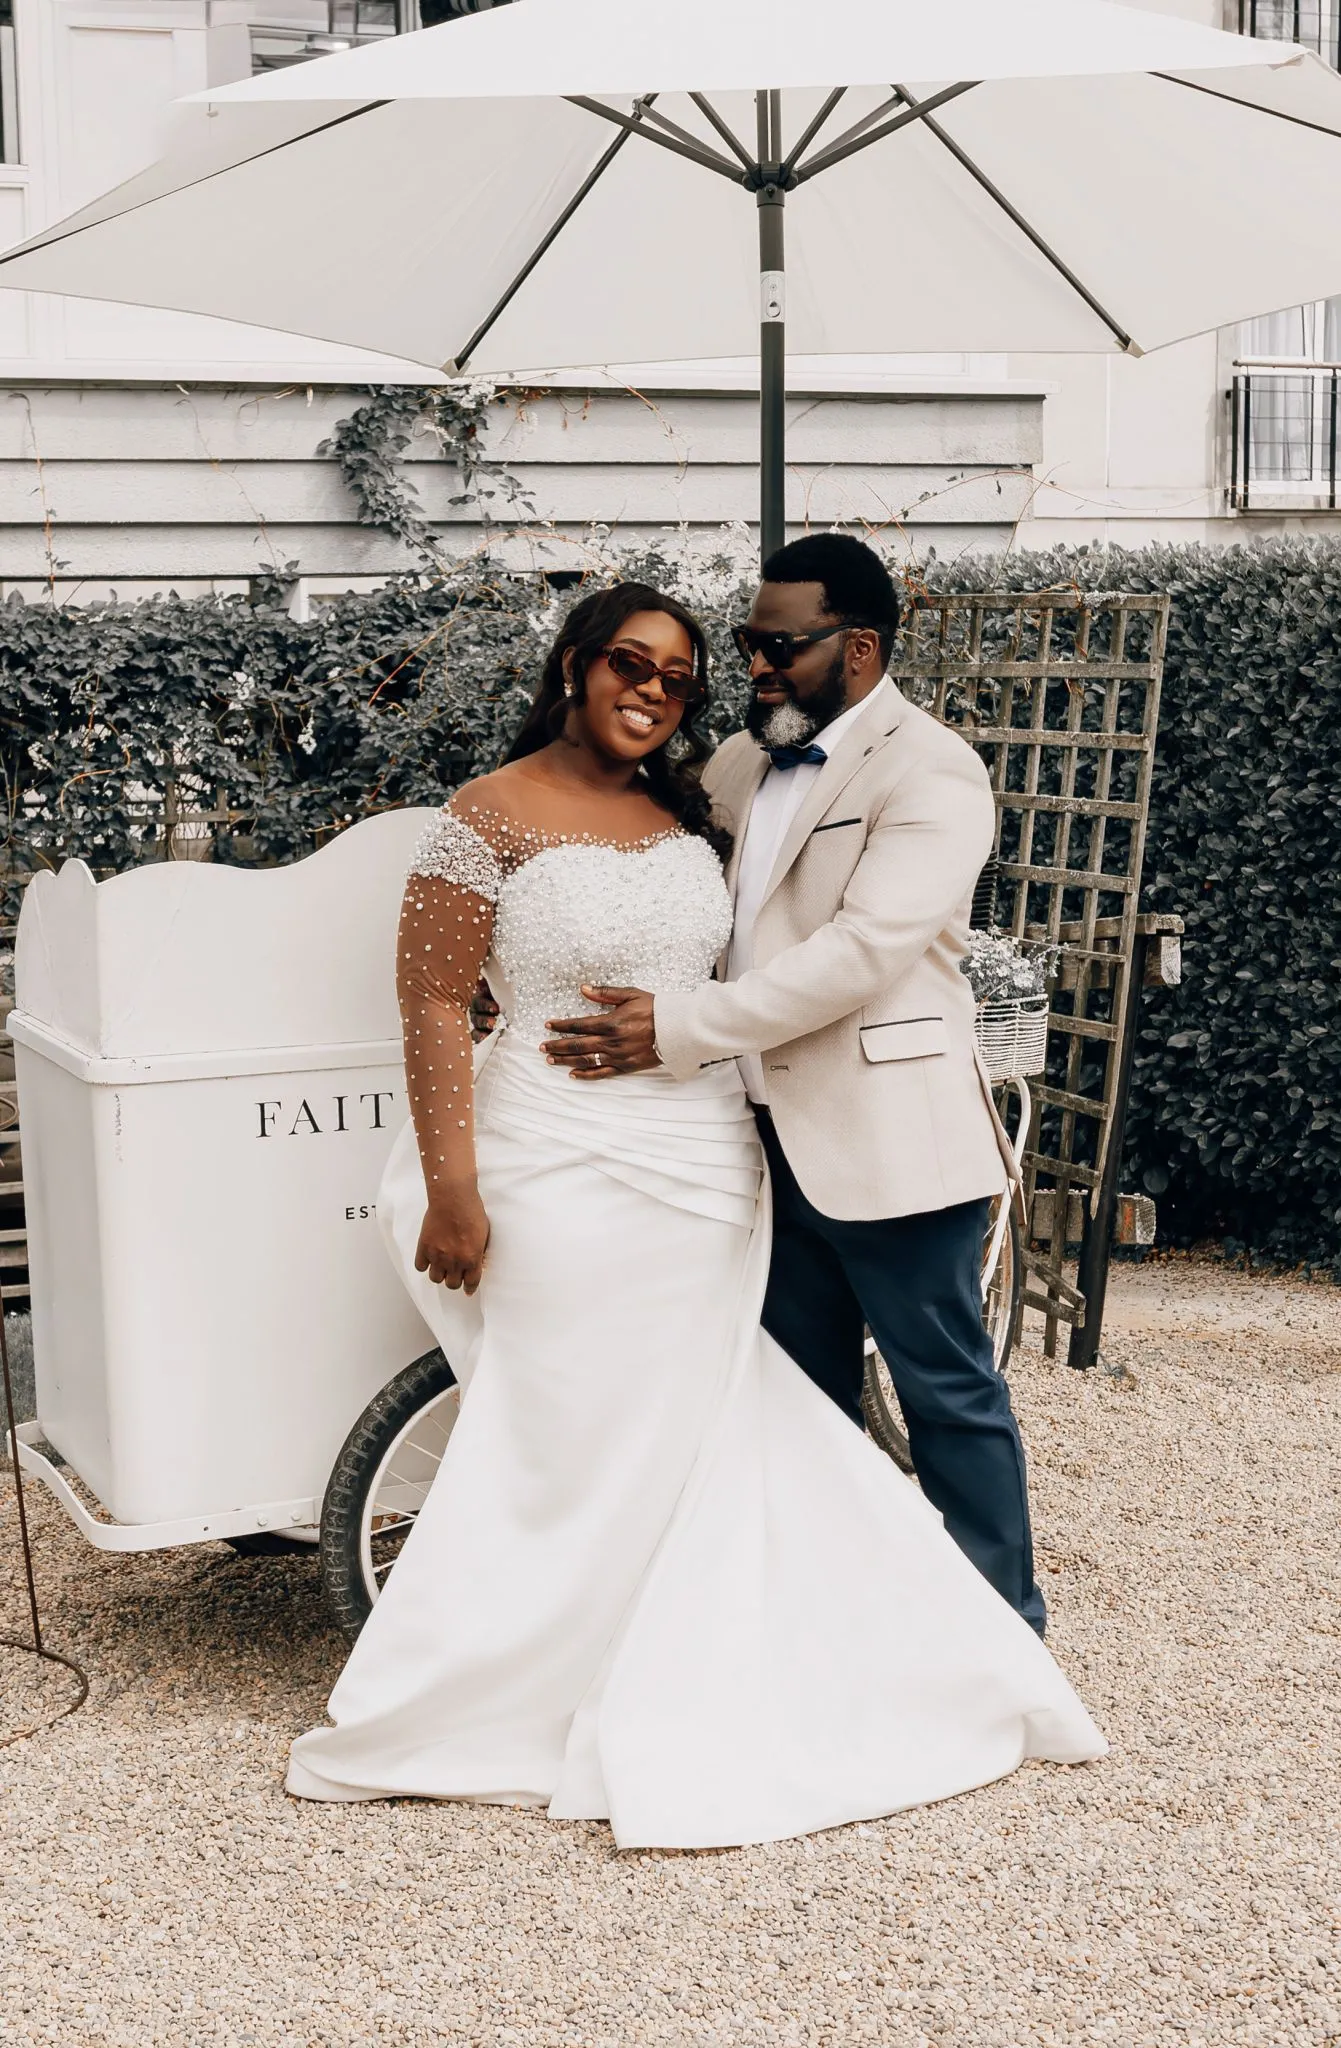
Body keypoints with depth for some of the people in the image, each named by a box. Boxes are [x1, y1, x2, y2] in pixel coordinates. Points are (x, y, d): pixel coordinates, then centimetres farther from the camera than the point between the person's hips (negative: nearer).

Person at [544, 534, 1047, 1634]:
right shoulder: (739, 764, 13)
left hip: (885, 1136, -8)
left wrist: (679, 1027, -24)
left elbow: (861, 952, -22)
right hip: (776, 1133, 8)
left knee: (948, 1391, 3)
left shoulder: (932, 772, -12)